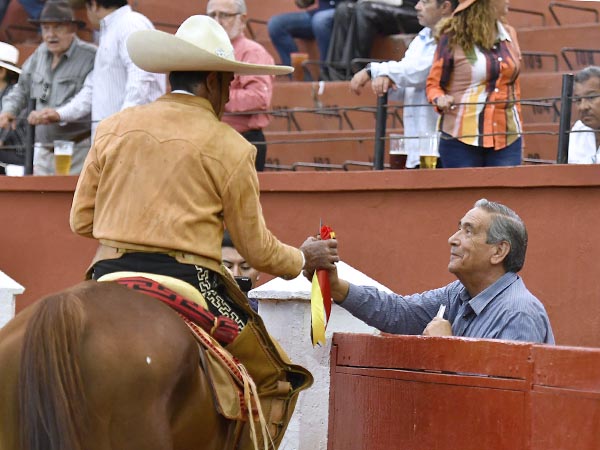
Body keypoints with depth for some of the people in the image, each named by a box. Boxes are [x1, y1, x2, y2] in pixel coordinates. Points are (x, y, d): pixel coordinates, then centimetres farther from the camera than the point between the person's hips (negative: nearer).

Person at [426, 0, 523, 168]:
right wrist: (440, 99, -18)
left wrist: (518, 131, 18)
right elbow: (434, 84, 5)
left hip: (506, 140, 4)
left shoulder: (509, 35, 13)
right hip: (462, 137, -4)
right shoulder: (452, 37, -1)